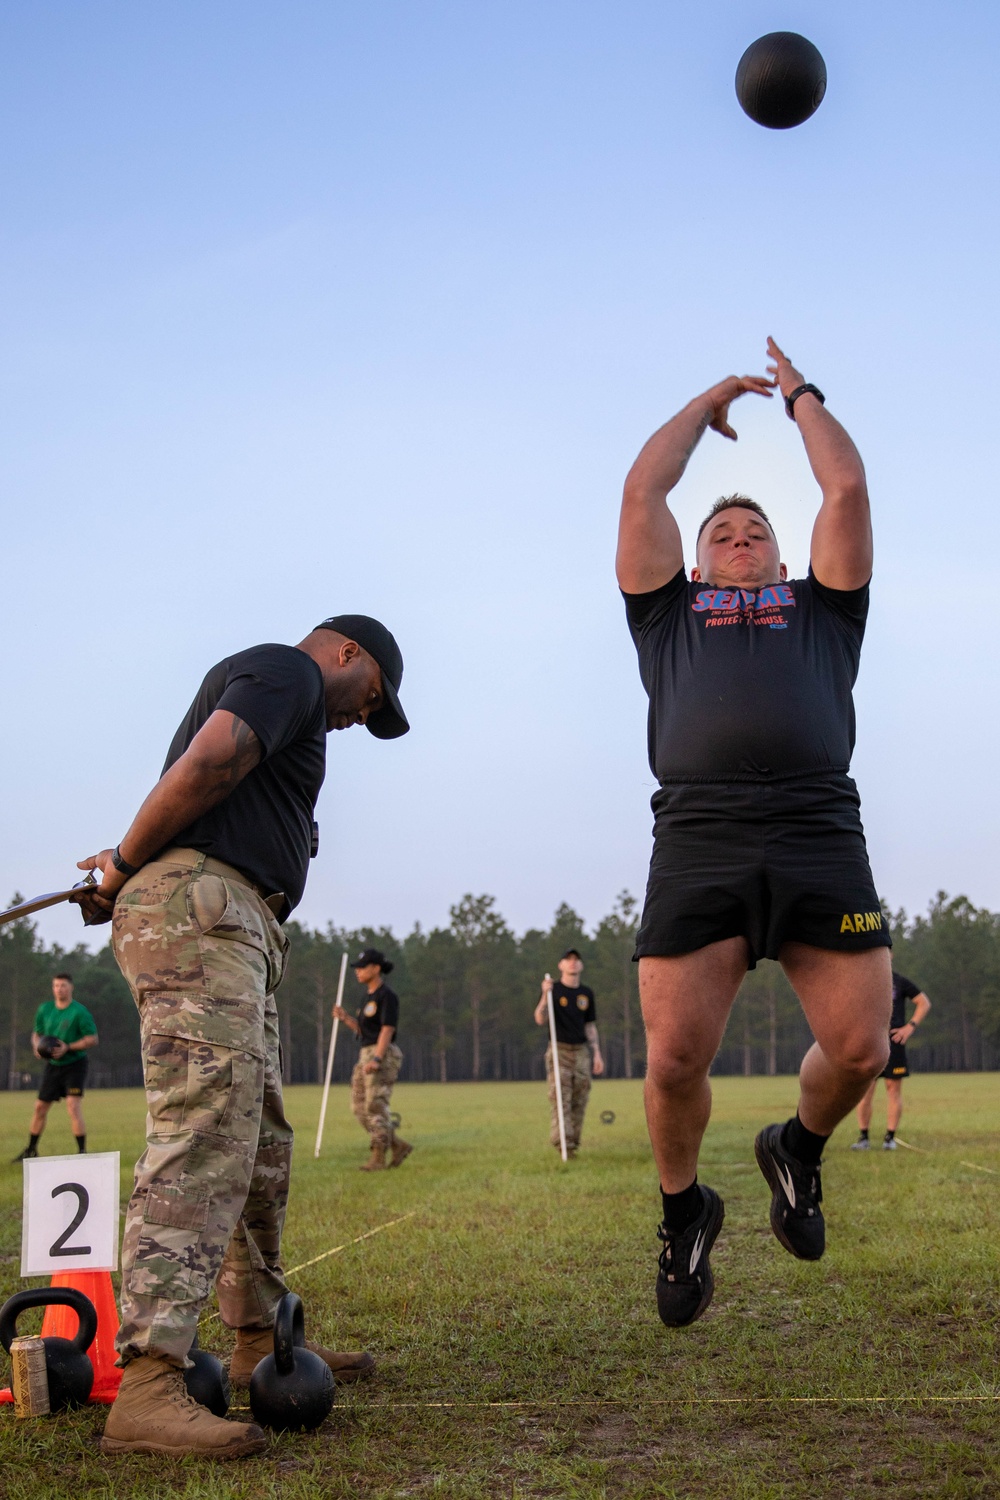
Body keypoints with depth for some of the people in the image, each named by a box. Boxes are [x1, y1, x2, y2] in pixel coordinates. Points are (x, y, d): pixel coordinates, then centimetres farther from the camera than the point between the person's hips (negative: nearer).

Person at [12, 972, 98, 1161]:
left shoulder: (80, 1012, -13)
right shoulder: (44, 1009, 4)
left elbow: (93, 1039, -14)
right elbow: (37, 1034, 16)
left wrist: (68, 1048, -23)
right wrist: (37, 1046, -7)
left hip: (74, 1064, -6)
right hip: (52, 1065, 6)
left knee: (73, 1107, -18)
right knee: (40, 1107, 12)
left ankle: (82, 1151, -11)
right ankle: (31, 1150, 29)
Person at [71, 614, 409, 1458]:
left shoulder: (294, 713, 33)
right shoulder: (289, 671, 0)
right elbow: (207, 764, -16)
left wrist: (125, 869, 6)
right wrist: (127, 866, -6)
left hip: (239, 931, 11)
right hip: (198, 908, -11)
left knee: (262, 1149, 15)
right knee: (204, 1141, -20)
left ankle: (261, 1341, 26)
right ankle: (147, 1387, -26)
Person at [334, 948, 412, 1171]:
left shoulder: (387, 996, -11)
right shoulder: (371, 997, 18)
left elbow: (387, 1030, -18)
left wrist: (376, 1060, -28)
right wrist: (344, 1017, 3)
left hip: (383, 1056, -9)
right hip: (367, 1056, 9)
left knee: (375, 1107, -11)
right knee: (361, 1109, 5)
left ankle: (377, 1158, -5)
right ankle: (398, 1146, 12)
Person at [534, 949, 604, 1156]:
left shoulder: (586, 994, 13)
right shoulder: (553, 990, 0)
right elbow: (540, 1020, -10)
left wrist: (597, 1053, 10)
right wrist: (545, 996, -25)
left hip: (581, 1052, 4)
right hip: (559, 1050, -4)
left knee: (580, 1101, 2)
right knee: (560, 1100, -13)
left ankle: (574, 1145, 7)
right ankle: (562, 1144, -20)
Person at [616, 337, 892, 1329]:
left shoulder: (821, 609, 28)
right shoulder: (669, 613, 28)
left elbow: (847, 489, 20)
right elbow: (641, 490, 22)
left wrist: (800, 396, 35)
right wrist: (709, 403, 36)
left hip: (820, 837, 1)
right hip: (699, 841, -1)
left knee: (859, 1050, -9)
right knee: (674, 1060, -12)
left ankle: (797, 1149, 25)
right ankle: (684, 1211, 17)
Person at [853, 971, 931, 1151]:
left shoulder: (900, 982, 5)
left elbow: (924, 1003, 9)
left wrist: (910, 1026, -2)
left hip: (893, 1041, -2)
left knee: (893, 1088, -2)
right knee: (865, 1088, -4)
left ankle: (890, 1137, 3)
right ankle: (863, 1137, 1)